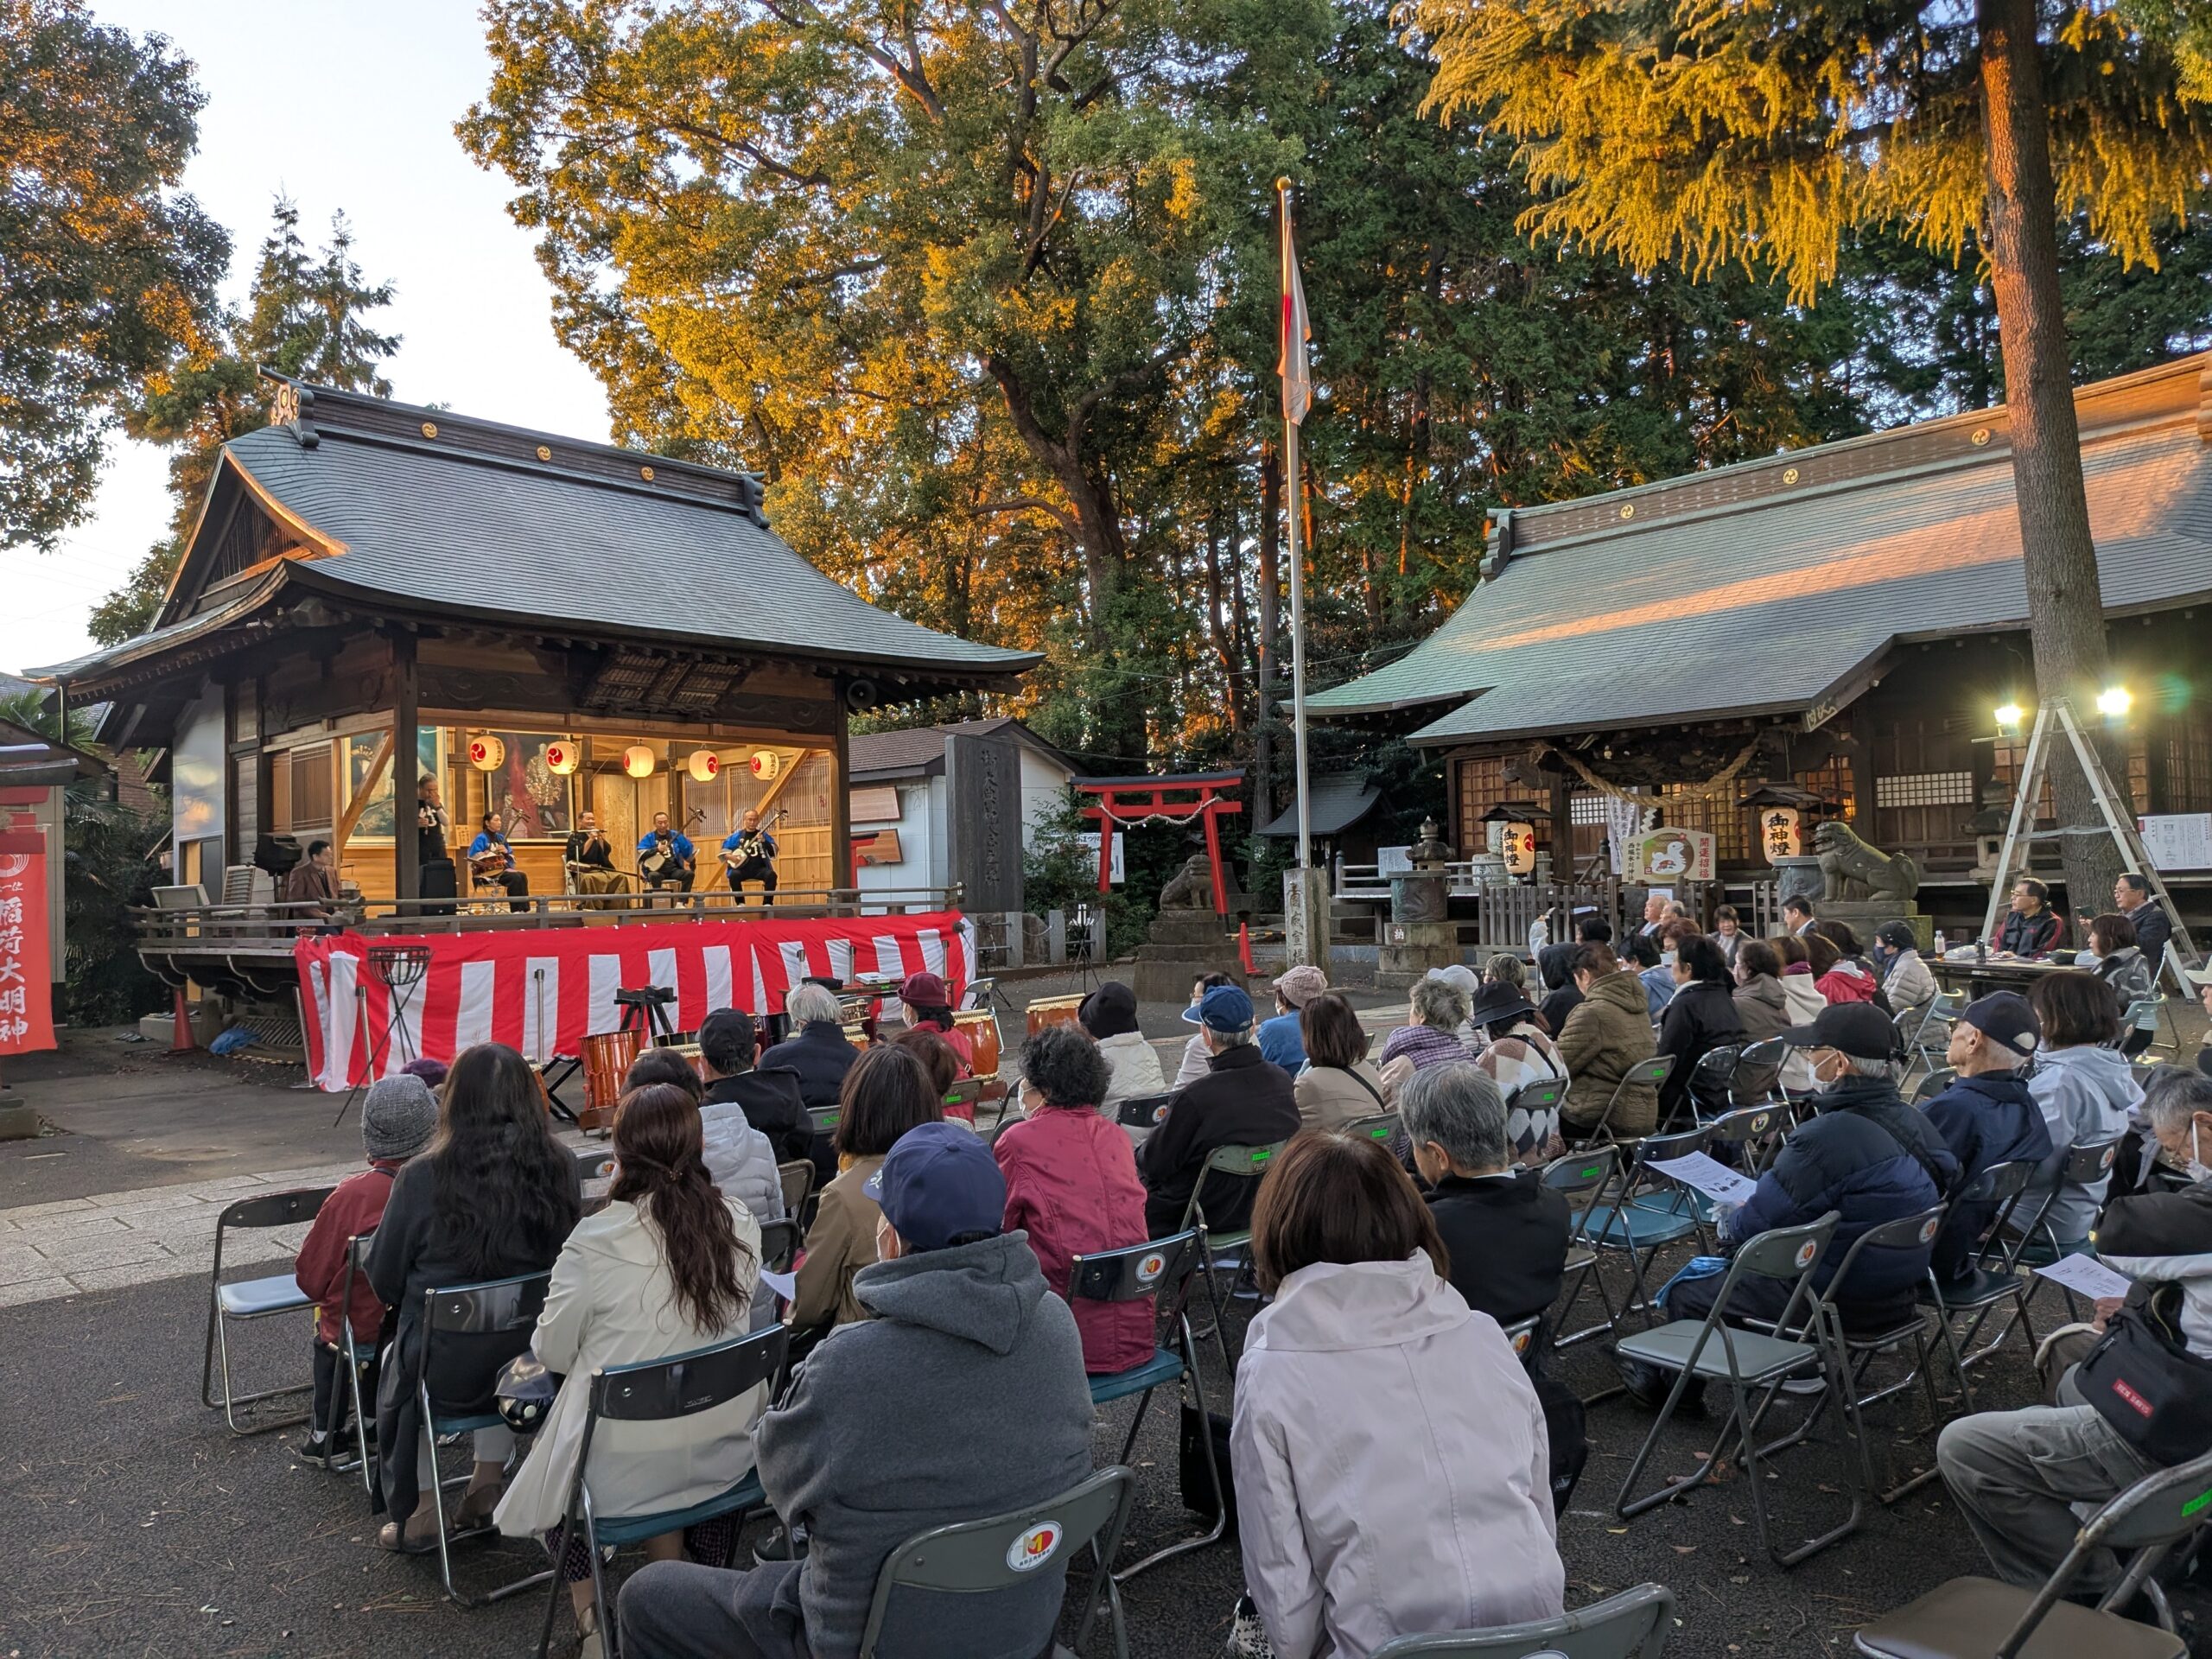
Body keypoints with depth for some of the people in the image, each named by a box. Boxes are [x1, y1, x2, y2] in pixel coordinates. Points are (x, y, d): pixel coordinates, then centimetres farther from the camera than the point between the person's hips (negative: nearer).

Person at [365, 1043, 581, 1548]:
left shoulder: (422, 1177, -17)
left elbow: (384, 1281, -3)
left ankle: (418, 1510, 36)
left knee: (397, 1360, 32)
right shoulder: (559, 1169, -11)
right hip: (535, 1360, 2)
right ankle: (488, 1483, 38)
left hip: (447, 1369, -2)